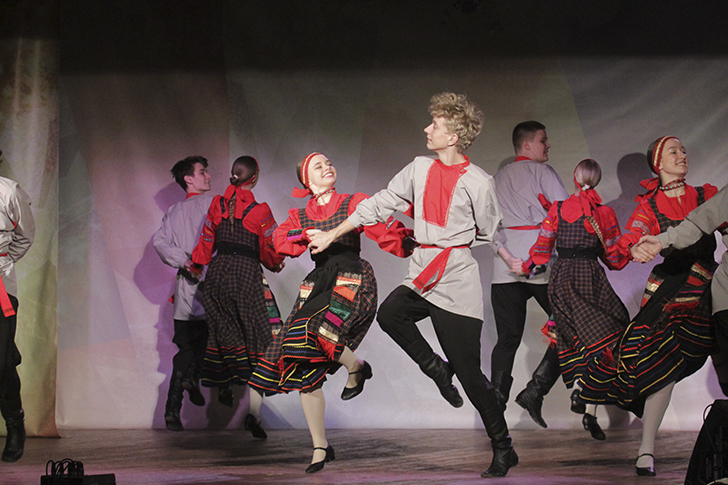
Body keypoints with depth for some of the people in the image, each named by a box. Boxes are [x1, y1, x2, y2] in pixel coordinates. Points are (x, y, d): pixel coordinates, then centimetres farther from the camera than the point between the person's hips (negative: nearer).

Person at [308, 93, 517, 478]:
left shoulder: (478, 182, -7)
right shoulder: (420, 169, 8)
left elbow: (491, 235, 6)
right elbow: (380, 204, 13)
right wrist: (331, 235, 14)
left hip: (457, 282, -5)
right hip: (421, 277, 5)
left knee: (469, 372, -5)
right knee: (389, 313, -26)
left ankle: (503, 449, 11)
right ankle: (436, 369, 0)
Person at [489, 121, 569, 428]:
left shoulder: (498, 178, 19)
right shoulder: (541, 171, 2)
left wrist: (506, 256, -1)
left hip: (507, 266, 6)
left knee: (507, 339, 7)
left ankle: (495, 404, -1)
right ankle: (535, 391, -8)